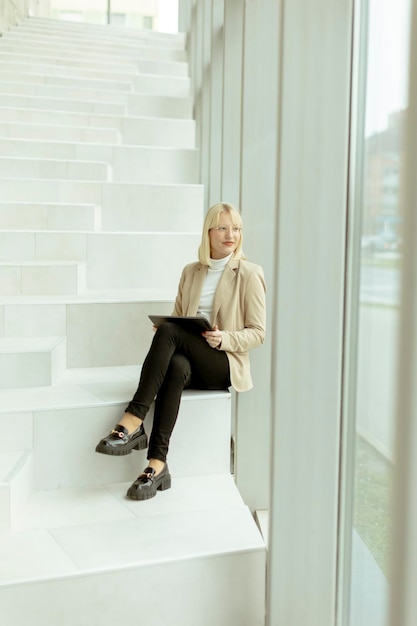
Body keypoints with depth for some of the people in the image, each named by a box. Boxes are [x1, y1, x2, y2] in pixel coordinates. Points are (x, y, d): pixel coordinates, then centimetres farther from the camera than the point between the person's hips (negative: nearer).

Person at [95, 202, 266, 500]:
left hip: (224, 364, -3)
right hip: (189, 361, 4)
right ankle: (158, 464, -38)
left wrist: (224, 338, -18)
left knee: (170, 331, -31)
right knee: (176, 366, -36)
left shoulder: (249, 274, 3)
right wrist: (163, 330, -4)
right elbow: (177, 316, 20)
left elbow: (258, 332, 1)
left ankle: (133, 423, -35)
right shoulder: (191, 272, 17)